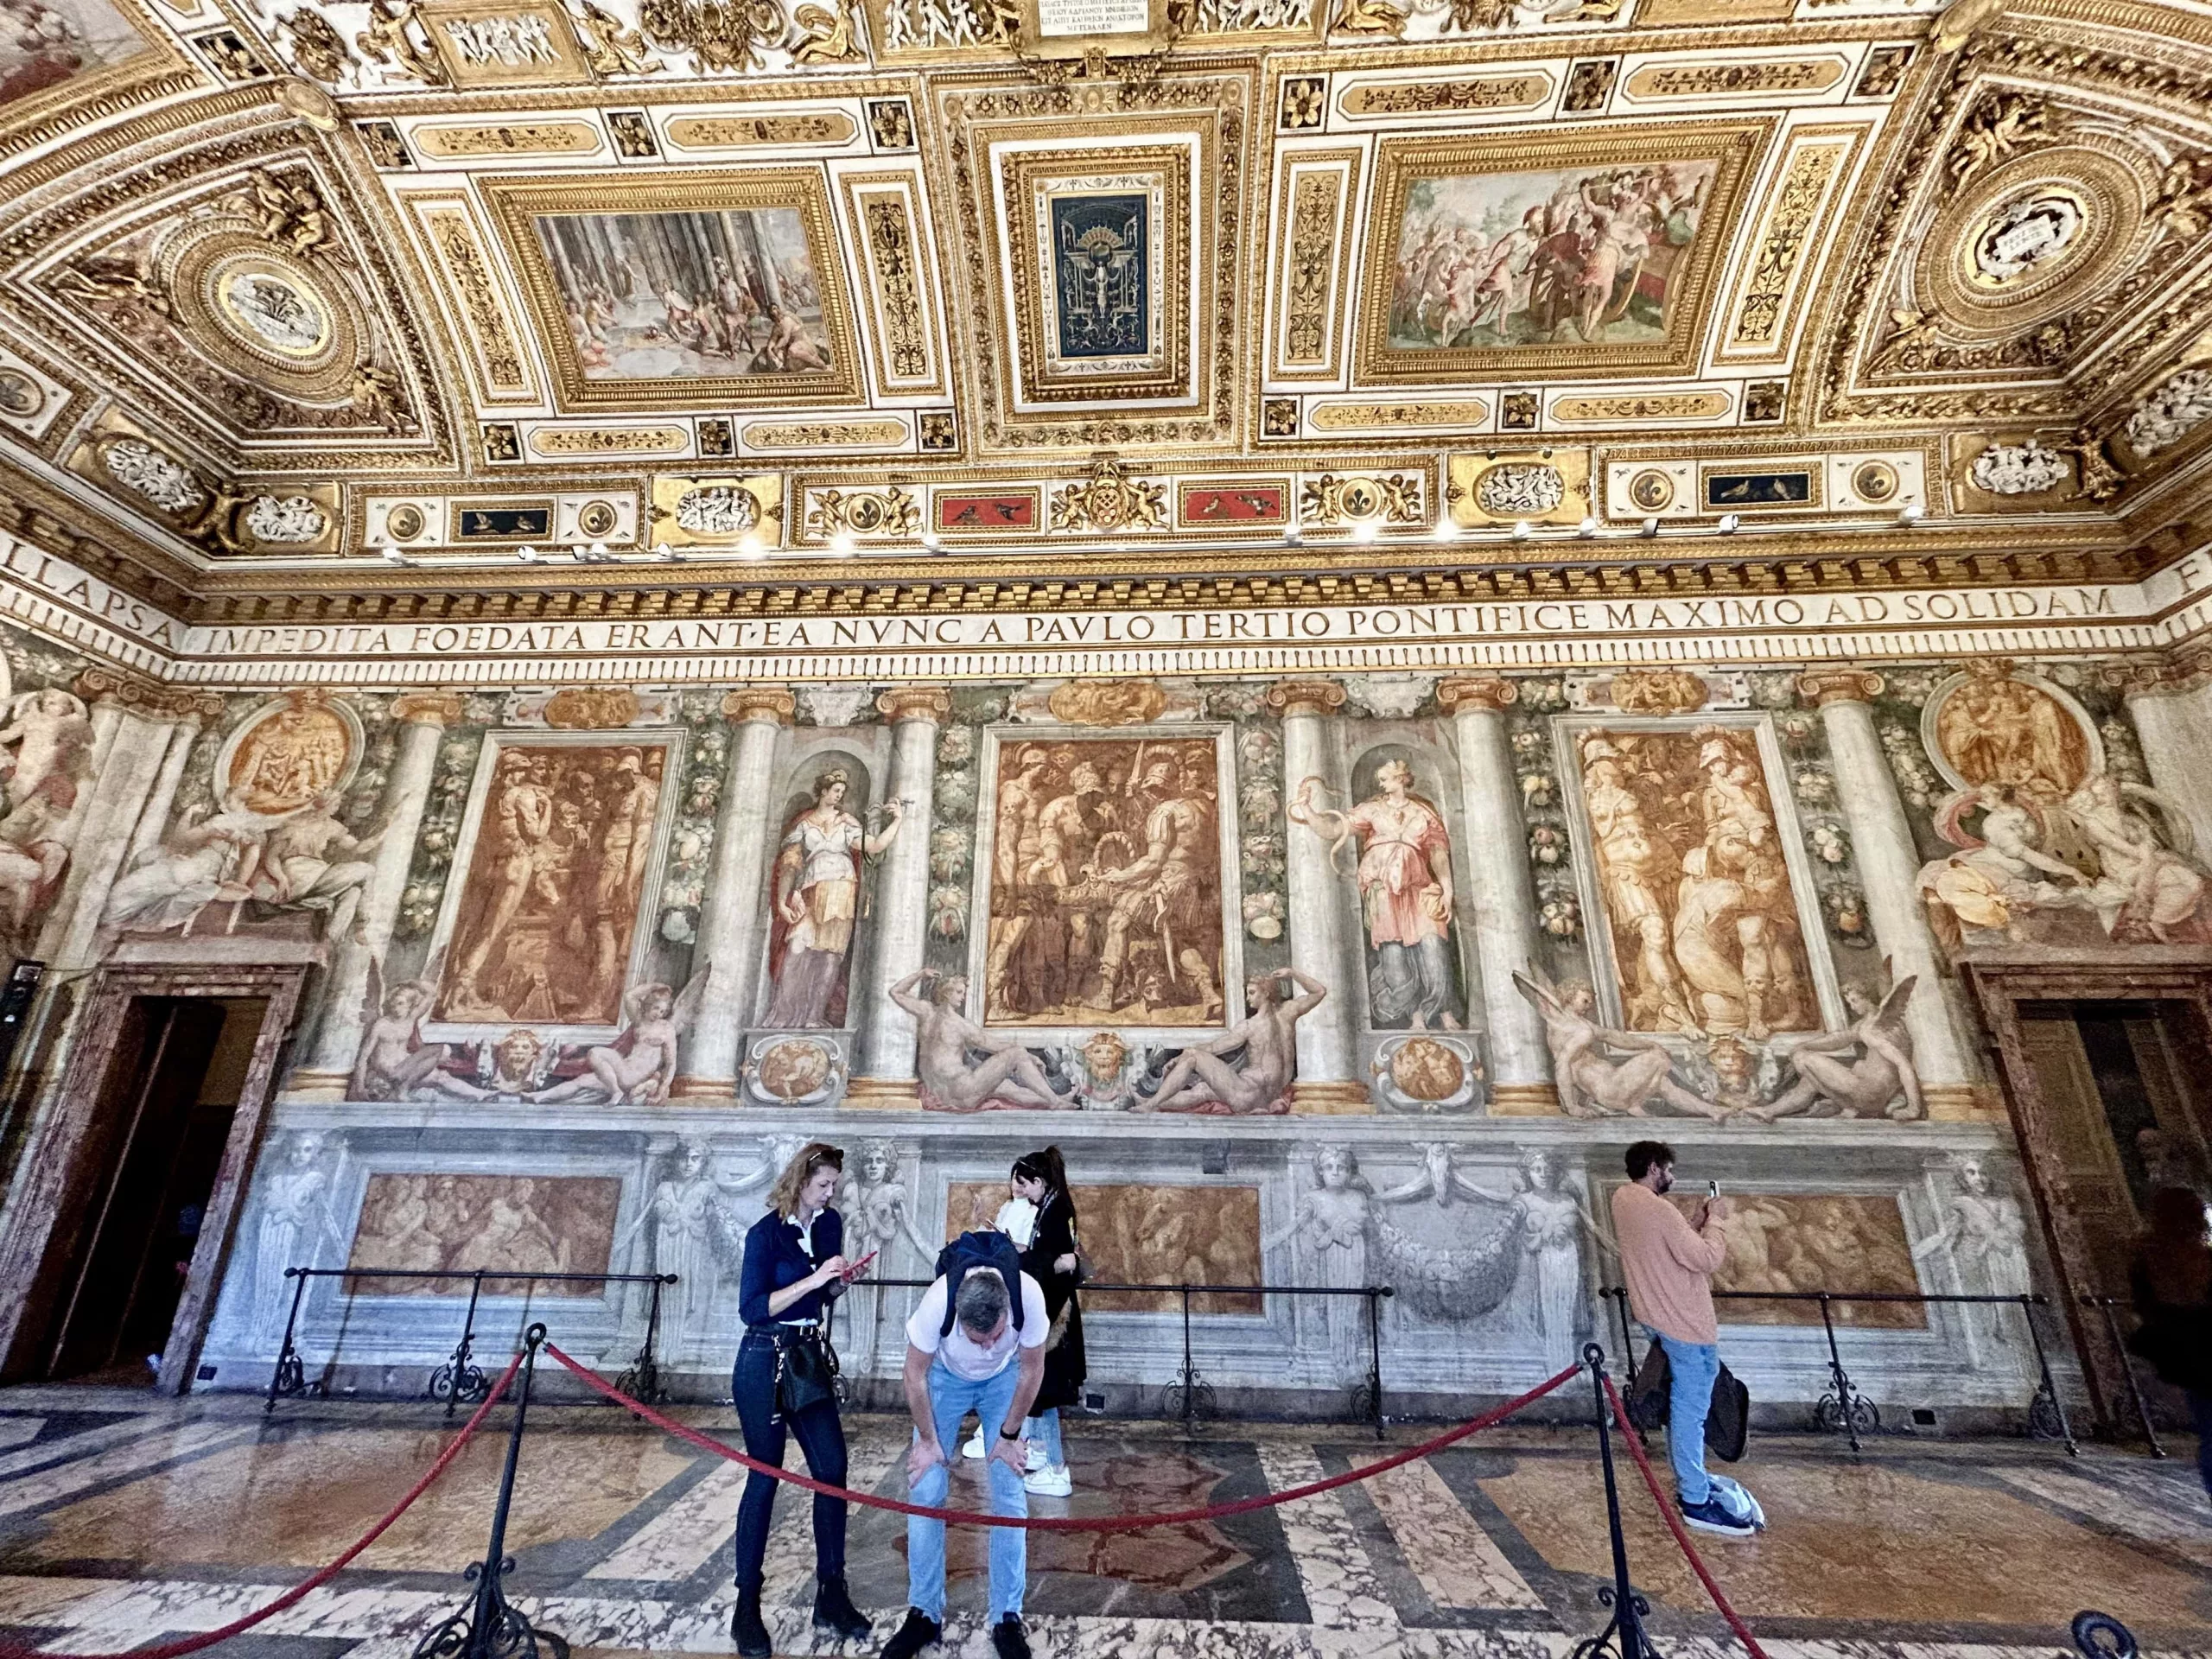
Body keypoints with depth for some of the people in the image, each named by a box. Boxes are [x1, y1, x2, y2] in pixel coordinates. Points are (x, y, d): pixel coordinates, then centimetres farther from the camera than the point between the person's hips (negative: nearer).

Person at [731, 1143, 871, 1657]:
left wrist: (841, 1279, -7)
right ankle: (747, 1606, 21)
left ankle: (830, 1596, 18)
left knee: (832, 1468, 4)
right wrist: (812, 1280, -26)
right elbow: (751, 1308, -20)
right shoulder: (766, 1233, -16)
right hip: (765, 1363, -5)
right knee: (764, 1477, 4)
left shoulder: (830, 1224, 2)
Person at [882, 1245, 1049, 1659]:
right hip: (946, 1376, 0)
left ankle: (1007, 1618, 14)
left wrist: (1009, 1434, -9)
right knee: (925, 1492, -2)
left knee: (1009, 1494, -2)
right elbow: (916, 1374, -19)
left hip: (1004, 1378, 0)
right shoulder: (936, 1303, -41)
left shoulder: (1029, 1296, -40)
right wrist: (928, 1440, -9)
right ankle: (924, 1613, 18)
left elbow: (1031, 1370, -18)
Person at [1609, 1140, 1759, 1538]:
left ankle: (1689, 1479, 32)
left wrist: (1698, 1222, 7)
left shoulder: (1622, 1198, 5)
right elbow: (1707, 1259, -22)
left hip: (1657, 1316, 9)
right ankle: (1696, 1501, 9)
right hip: (1684, 1321, -9)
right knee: (1691, 1409, 0)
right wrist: (1715, 1220, -9)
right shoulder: (1658, 1209, -24)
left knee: (1683, 1403, 21)